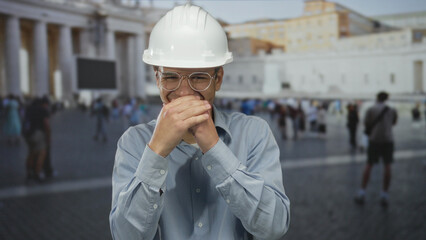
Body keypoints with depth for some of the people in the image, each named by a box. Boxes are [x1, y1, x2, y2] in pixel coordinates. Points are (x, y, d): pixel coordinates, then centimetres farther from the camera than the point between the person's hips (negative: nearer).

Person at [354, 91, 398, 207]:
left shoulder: (371, 109, -1)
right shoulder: (392, 110, 6)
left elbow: (366, 124, 2)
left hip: (374, 139, 0)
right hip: (388, 140, 1)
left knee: (369, 165, 8)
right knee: (387, 166, 6)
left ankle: (362, 194, 5)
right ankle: (385, 196, 4)